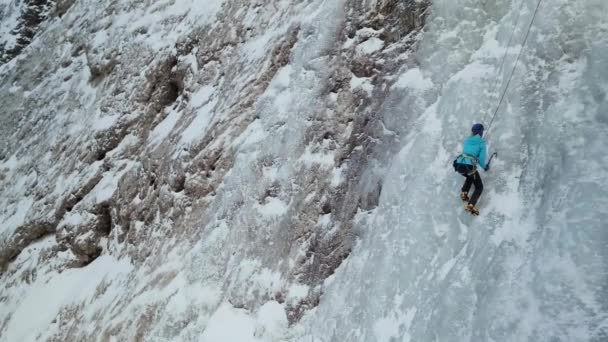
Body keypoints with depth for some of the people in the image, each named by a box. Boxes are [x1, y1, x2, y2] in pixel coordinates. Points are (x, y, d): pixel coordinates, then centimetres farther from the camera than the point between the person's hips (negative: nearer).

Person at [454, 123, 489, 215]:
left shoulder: (467, 140, 16)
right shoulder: (481, 142, 3)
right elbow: (481, 158, -2)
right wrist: (485, 167, 17)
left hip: (458, 164, 5)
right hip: (469, 166, -5)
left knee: (470, 176, 37)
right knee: (479, 187, 11)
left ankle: (464, 192, 14)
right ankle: (470, 205, -12)